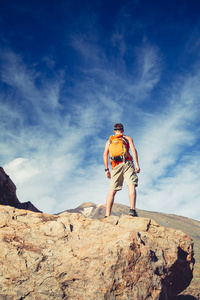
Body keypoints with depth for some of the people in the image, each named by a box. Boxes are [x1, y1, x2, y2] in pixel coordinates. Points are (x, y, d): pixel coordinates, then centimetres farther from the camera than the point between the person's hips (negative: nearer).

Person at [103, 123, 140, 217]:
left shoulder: (109, 141, 25)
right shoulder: (128, 138, 19)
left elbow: (105, 154, 13)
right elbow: (133, 149, 2)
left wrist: (106, 169, 11)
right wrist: (137, 164, -3)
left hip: (115, 166, 2)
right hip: (127, 163, -2)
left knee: (112, 191, -1)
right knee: (131, 186, -14)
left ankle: (107, 215, -12)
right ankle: (132, 209, -33)